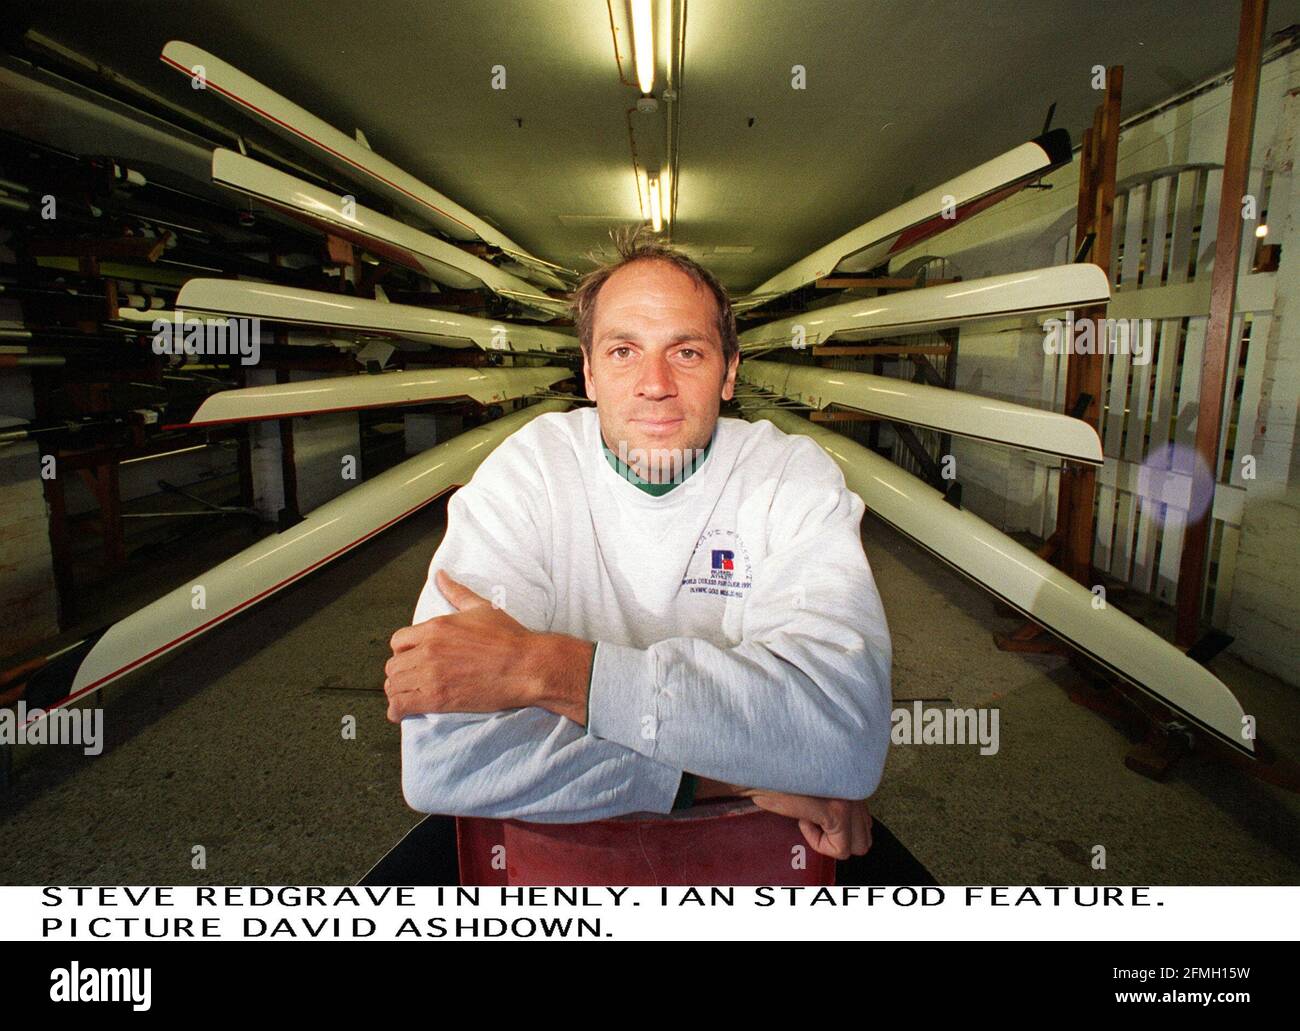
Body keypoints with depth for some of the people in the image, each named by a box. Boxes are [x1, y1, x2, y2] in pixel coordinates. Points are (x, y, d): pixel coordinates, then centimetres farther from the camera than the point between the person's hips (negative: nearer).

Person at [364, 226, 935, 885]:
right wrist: (725, 775, -25)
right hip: (553, 829, -1)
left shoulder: (796, 478, -12)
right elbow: (444, 759, -24)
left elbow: (849, 726, -29)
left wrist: (543, 667, -30)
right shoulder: (524, 472, -14)